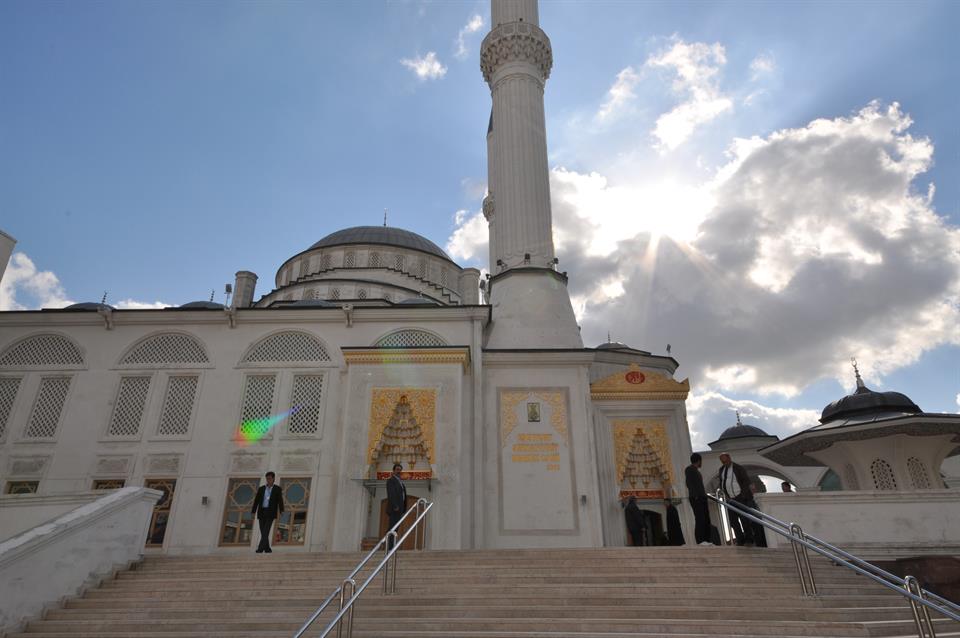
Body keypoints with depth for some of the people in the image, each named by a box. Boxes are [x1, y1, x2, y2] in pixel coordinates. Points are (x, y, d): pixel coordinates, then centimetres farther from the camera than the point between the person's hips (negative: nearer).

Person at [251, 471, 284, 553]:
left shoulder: (277, 489, 3)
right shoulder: (261, 488, 12)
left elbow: (280, 500, -7)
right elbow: (256, 500, 6)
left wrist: (281, 511, -23)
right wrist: (253, 512, -6)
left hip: (271, 512, -4)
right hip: (262, 512, 4)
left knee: (266, 531, -17)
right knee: (263, 532, 3)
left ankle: (260, 548, -21)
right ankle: (267, 549, 13)